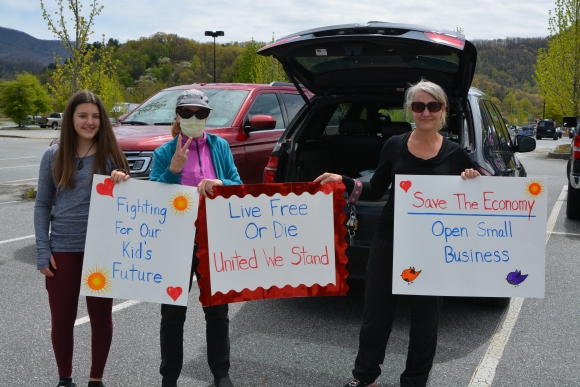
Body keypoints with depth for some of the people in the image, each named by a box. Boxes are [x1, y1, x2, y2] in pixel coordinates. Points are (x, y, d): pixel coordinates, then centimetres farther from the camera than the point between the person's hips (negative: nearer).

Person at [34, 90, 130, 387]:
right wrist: (43, 250, -4)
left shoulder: (111, 155, -1)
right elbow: (42, 204, 3)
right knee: (62, 318, 9)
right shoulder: (53, 155, 1)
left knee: (101, 316, 9)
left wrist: (123, 183, -22)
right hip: (62, 248, 1)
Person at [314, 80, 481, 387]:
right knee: (376, 310, 11)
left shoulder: (455, 154, -1)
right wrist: (343, 182, -5)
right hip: (389, 242, 1)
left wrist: (473, 184, -15)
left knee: (425, 317, 11)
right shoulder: (394, 146, 1)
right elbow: (375, 191, 8)